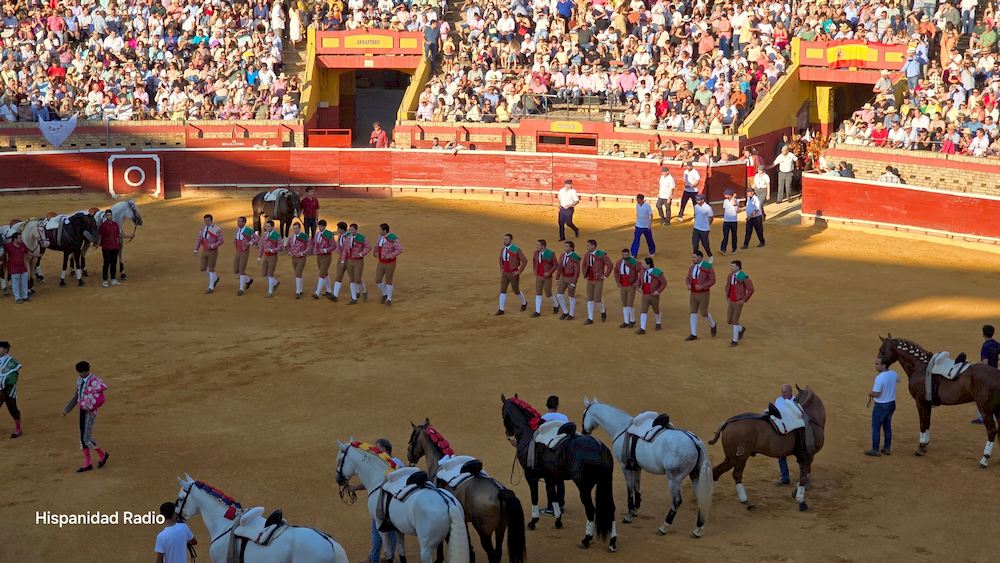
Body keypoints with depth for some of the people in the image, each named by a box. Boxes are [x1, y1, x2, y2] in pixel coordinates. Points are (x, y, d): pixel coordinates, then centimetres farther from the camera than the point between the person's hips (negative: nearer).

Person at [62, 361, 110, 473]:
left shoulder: (94, 381, -20)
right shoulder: (80, 380, 6)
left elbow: (100, 400, -22)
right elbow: (77, 396, 17)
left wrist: (89, 407, -28)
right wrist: (67, 409, 17)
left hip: (90, 412, -8)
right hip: (82, 410, 8)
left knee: (86, 438, -7)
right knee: (83, 437, 12)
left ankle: (102, 454, 17)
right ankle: (87, 463, 21)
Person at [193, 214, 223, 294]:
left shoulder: (217, 229, -15)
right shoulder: (203, 229, 3)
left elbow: (221, 241, -16)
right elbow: (199, 240, 3)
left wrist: (212, 246, -28)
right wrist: (196, 250, -8)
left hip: (213, 252, -6)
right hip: (205, 251, 6)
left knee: (211, 269, -4)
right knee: (203, 269, 7)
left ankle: (211, 288, 6)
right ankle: (215, 279, 33)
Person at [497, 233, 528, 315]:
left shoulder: (516, 250, -17)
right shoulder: (502, 250, 3)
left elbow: (524, 260, -15)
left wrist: (519, 271, -17)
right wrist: (501, 269, 13)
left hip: (514, 274, -5)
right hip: (505, 273, 5)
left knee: (516, 290, 8)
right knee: (502, 290, -3)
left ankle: (524, 303, 37)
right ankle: (501, 309, -1)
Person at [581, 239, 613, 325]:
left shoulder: (602, 255, -16)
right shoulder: (587, 255, 2)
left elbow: (610, 265, -14)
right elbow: (584, 265, 21)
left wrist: (605, 275, -14)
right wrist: (585, 275, 10)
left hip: (599, 280, -6)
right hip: (590, 280, 6)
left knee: (598, 299, -8)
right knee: (590, 299, 3)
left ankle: (603, 311, 23)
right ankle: (590, 319, 7)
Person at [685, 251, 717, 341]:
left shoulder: (708, 267, -14)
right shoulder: (692, 267, 5)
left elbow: (712, 280, -15)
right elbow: (688, 278, 10)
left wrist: (702, 286, -28)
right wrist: (688, 285, -14)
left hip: (704, 294, -6)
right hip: (694, 293, 6)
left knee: (703, 312, -5)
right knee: (693, 313, 2)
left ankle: (712, 325, 26)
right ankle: (694, 335, 5)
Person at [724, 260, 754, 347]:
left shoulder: (743, 277, -18)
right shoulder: (730, 276, 5)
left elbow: (751, 289, -15)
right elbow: (727, 287, 23)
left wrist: (744, 300, -15)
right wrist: (727, 297, 12)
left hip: (739, 302, -7)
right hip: (731, 302, 7)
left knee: (735, 321, -6)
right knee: (729, 321, 10)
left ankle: (735, 341, 6)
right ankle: (741, 329, 38)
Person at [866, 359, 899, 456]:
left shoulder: (879, 378, -28)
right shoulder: (893, 374, -4)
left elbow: (876, 394, -26)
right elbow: (898, 379, 21)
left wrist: (870, 393, -5)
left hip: (881, 406, -7)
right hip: (892, 403, 7)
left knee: (876, 427, 6)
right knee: (887, 426, 19)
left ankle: (875, 450, 11)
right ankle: (887, 448, 26)